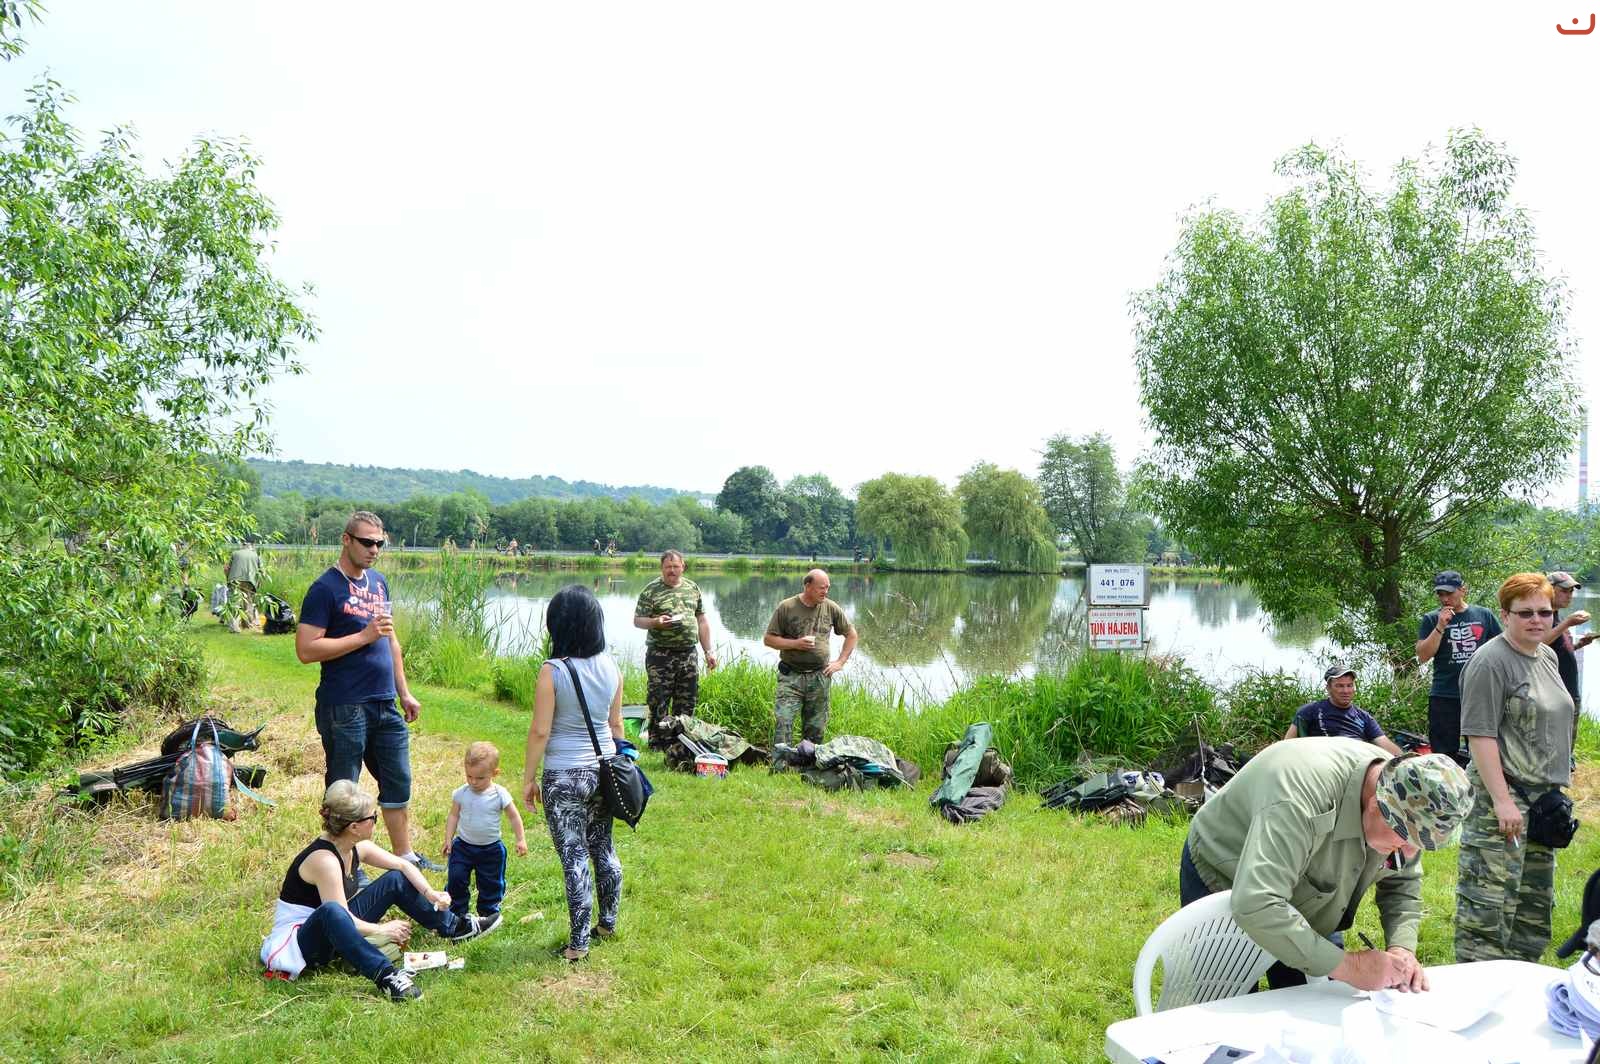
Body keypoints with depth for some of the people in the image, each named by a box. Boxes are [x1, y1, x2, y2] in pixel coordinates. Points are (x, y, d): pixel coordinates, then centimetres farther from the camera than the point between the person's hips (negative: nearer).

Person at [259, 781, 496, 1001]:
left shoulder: (357, 848, -2)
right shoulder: (324, 859, -28)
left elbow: (403, 865, 8)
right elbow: (338, 915, -29)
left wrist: (430, 893, -7)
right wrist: (383, 930, -17)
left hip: (334, 934, 9)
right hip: (300, 941, -9)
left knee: (396, 880, 7)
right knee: (331, 911, -43)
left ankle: (453, 927, 17)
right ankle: (385, 975, -44)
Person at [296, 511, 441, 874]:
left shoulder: (378, 582, 12)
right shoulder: (325, 588, -10)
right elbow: (306, 650, -18)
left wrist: (404, 693, 17)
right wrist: (364, 636, -20)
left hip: (385, 706, 7)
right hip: (343, 708, -7)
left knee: (398, 784, 15)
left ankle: (405, 856, 27)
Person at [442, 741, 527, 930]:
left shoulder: (500, 795, -14)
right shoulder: (461, 793, -9)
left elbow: (514, 817, -4)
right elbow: (453, 816, 2)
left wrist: (521, 839, -6)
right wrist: (448, 839, -2)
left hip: (491, 849, -1)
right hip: (463, 846, 1)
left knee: (490, 884, 10)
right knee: (456, 879, 0)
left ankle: (489, 913, 29)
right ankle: (457, 913, 16)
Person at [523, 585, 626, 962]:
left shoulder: (552, 671, -17)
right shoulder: (611, 668, -2)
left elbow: (540, 731, -15)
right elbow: (616, 724, 8)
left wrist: (529, 778, -4)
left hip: (564, 777, -5)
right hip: (604, 770, 5)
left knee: (574, 856, 3)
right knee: (603, 848, 20)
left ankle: (578, 943, 11)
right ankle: (608, 922, 34)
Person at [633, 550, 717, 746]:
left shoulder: (693, 588, 12)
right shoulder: (651, 590, -2)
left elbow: (702, 622, 16)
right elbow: (637, 620, -3)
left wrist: (708, 651, 12)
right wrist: (656, 622, -22)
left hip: (688, 654, 5)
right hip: (660, 655, -4)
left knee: (687, 703, 8)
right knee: (659, 701, -4)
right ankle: (656, 743, 4)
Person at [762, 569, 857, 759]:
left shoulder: (831, 608, 5)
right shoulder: (786, 607, -4)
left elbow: (851, 634, 17)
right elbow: (768, 639, 0)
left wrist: (840, 662, 8)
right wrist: (795, 644, -13)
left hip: (820, 677, 3)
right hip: (791, 677, -3)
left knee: (815, 729, 7)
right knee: (783, 723, -14)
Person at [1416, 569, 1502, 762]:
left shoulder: (1484, 616, 8)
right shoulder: (1430, 620, 4)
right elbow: (1422, 656, -5)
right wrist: (1440, 627, -13)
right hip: (1444, 697, -1)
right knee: (1445, 753, 1)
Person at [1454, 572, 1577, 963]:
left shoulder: (1547, 656, 13)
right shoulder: (1490, 662, -14)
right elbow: (1480, 736, -19)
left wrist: (1560, 787, 21)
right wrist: (1502, 800, -23)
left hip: (1546, 797, 9)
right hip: (1503, 800, -9)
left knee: (1536, 899, 16)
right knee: (1489, 900, -8)